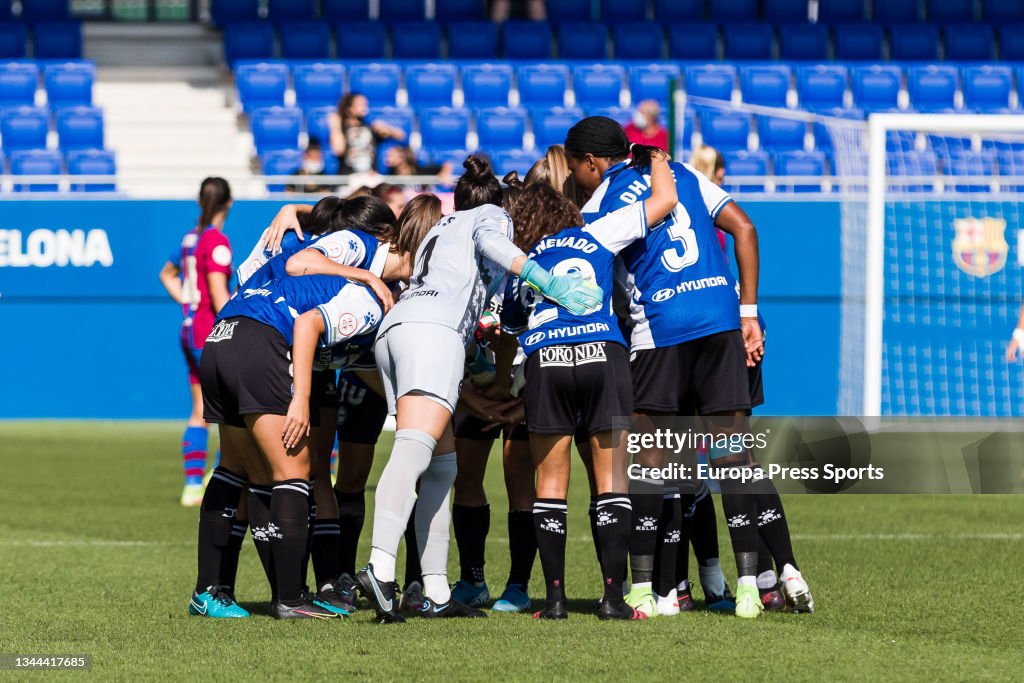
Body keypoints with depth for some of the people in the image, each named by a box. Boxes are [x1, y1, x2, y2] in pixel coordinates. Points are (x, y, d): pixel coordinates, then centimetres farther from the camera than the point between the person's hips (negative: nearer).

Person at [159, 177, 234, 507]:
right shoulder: (217, 241, -15)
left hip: (190, 331, 9)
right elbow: (219, 295, -20)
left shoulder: (191, 238, 11)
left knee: (200, 413, 11)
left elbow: (167, 274, 28)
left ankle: (193, 485, 10)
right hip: (210, 334, -9)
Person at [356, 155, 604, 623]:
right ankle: (380, 567, -43)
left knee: (441, 466, 10)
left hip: (393, 327, 8)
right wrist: (548, 283, -15)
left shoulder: (438, 230, 39)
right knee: (415, 448, -24)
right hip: (434, 326, -8)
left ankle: (436, 593, 2)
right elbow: (490, 243, -4)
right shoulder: (491, 215, 20)